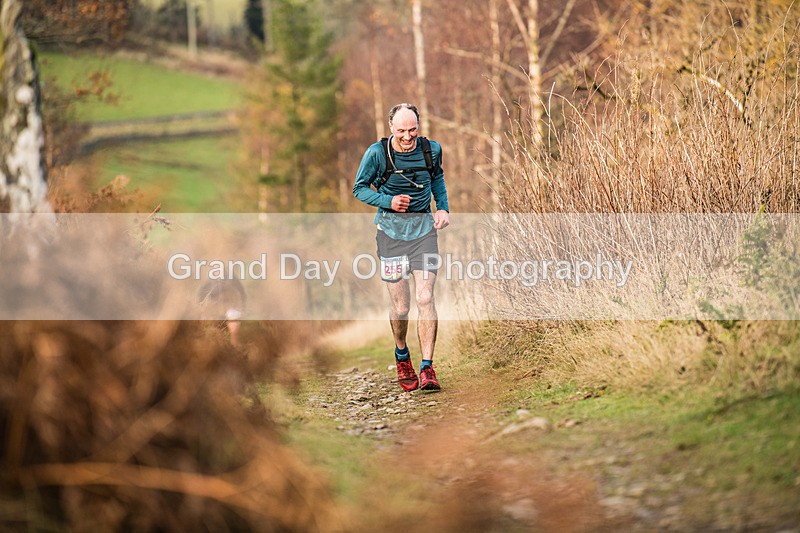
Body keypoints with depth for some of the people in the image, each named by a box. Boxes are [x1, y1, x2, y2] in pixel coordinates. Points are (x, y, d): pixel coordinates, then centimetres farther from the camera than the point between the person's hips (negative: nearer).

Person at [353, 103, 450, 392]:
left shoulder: (432, 149, -1)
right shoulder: (377, 153, -10)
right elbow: (360, 188, 1)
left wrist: (443, 208, 7)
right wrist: (388, 201, -15)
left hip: (424, 228, 1)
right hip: (391, 229, -1)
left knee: (425, 298, -12)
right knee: (400, 306, 1)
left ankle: (427, 368, -6)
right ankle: (401, 354, 31)